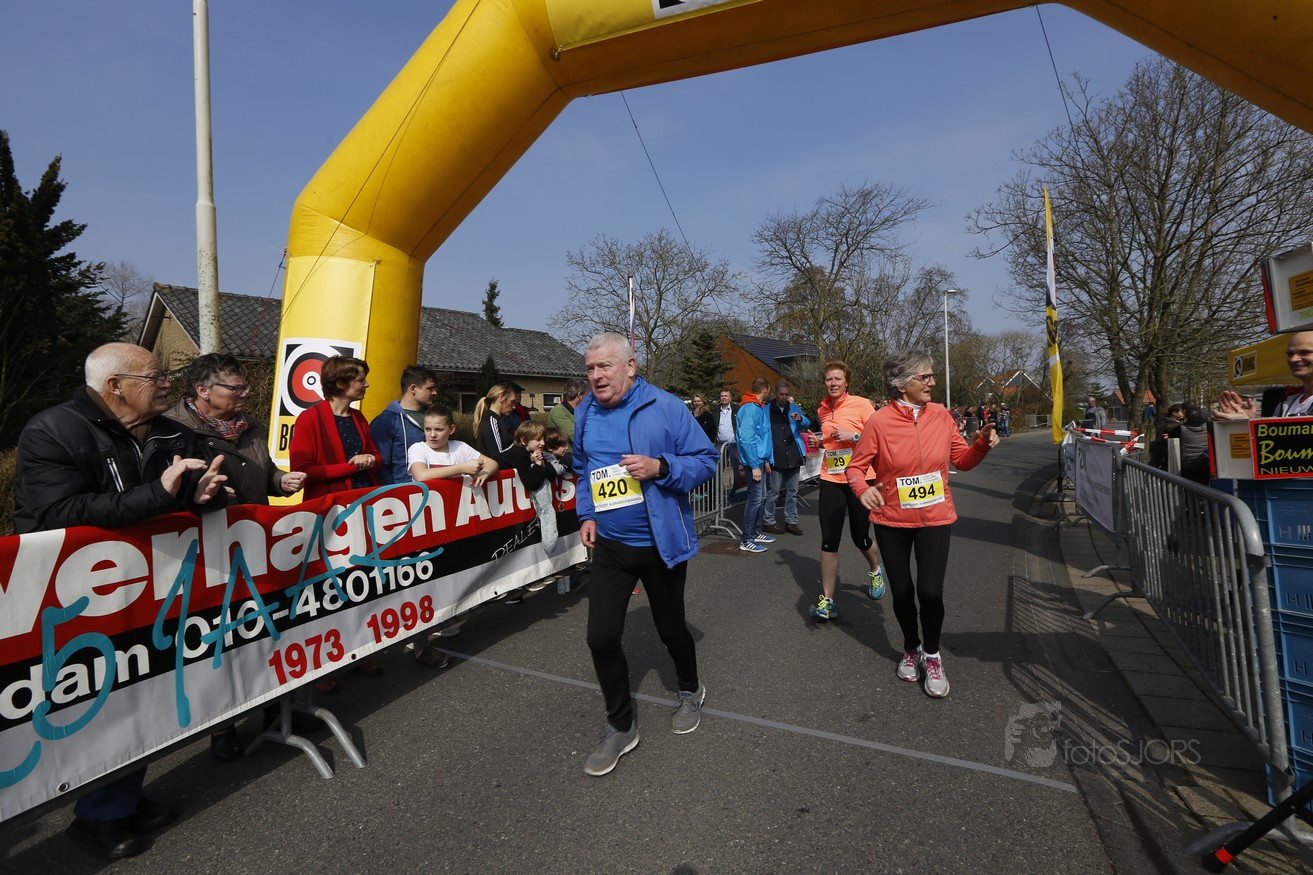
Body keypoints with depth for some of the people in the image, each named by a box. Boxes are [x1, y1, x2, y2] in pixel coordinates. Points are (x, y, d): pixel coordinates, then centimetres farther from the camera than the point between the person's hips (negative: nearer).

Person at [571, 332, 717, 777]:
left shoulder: (664, 406, -13)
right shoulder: (586, 413, 2)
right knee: (601, 637, -1)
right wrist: (586, 513, 4)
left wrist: (659, 467, -27)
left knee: (670, 628, 16)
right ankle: (621, 726, 23)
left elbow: (706, 460, -11)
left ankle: (690, 691, 49)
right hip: (609, 545, 4)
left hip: (661, 544, -3)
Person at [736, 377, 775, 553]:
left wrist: (766, 460, 20)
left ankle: (756, 532, 28)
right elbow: (746, 439, -23)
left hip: (760, 460, 10)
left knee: (761, 497, 16)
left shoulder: (758, 408, 15)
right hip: (754, 461, -10)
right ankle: (746, 541, 0)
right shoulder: (750, 409, -16)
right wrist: (755, 466, -23)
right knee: (755, 499, -7)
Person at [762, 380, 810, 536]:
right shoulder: (767, 411, 0)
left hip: (793, 457, 4)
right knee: (773, 492, 0)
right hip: (775, 459, -4)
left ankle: (791, 521, 18)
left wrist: (800, 419, -27)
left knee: (792, 492, 10)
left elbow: (807, 423, -3)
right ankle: (768, 522, 10)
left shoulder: (794, 408, 10)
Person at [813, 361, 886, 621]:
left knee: (860, 537, 10)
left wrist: (853, 436, -19)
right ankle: (827, 600, 4)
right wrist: (820, 441, 5)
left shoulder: (861, 404, -6)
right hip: (831, 480, 3)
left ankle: (875, 570, 45)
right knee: (829, 541, -2)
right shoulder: (822, 410, 9)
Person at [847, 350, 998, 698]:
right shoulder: (879, 422, -13)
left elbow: (962, 460, 5)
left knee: (930, 591, -7)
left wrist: (982, 444, -14)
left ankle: (931, 655, 21)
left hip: (935, 518, 1)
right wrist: (862, 488, -26)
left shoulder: (940, 415, -3)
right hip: (892, 520, -1)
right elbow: (856, 465, -7)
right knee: (902, 592, 13)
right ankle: (911, 648, 41)